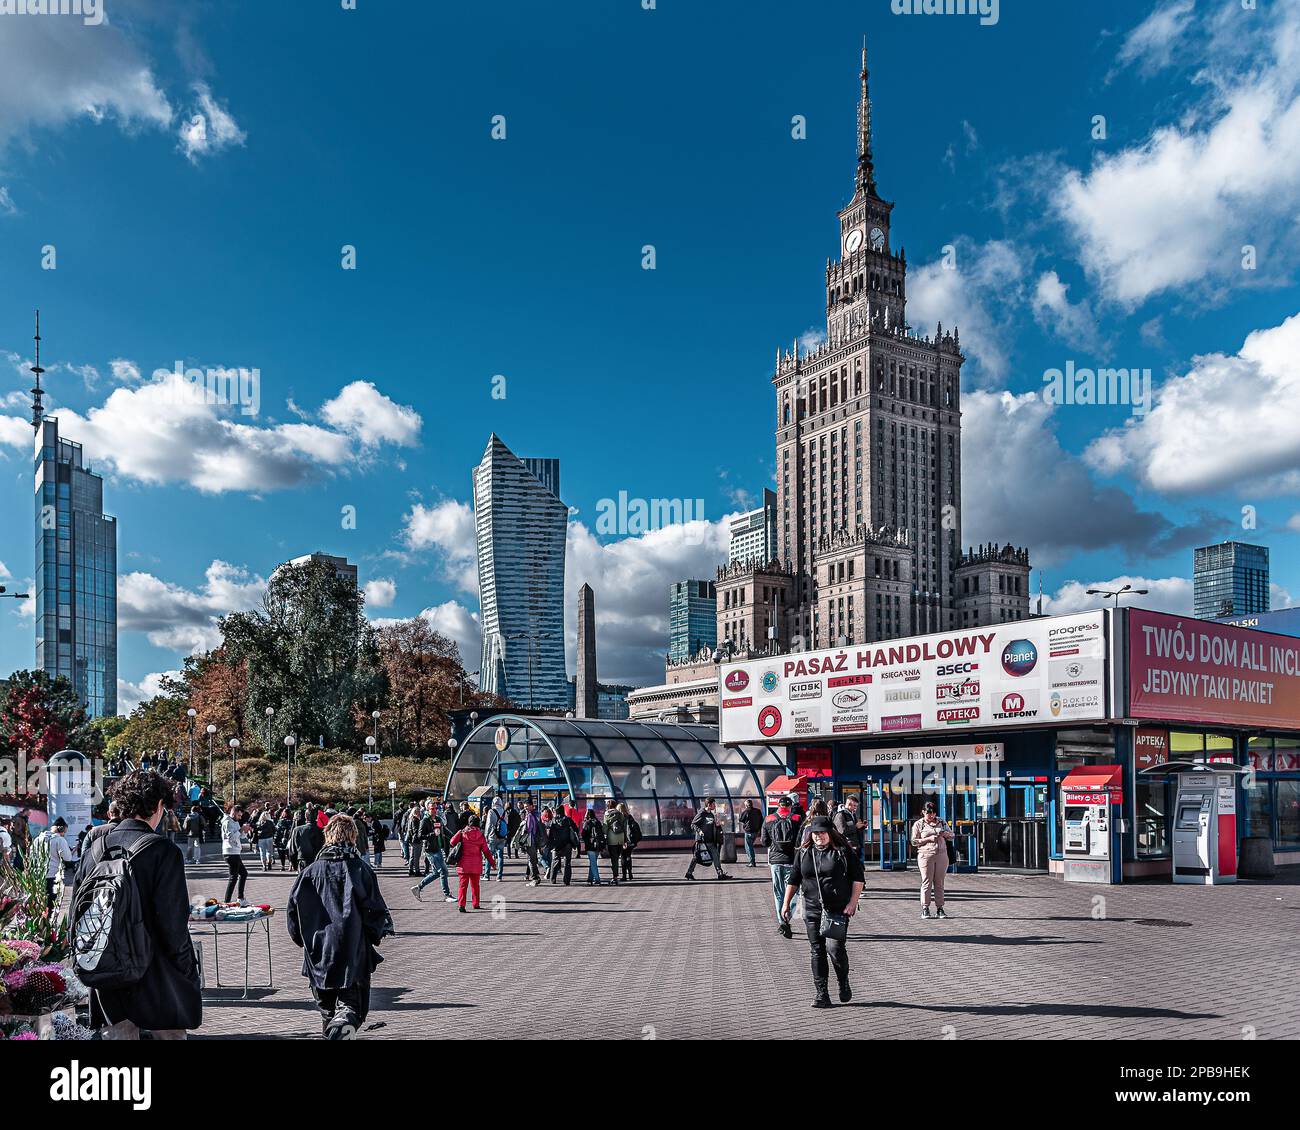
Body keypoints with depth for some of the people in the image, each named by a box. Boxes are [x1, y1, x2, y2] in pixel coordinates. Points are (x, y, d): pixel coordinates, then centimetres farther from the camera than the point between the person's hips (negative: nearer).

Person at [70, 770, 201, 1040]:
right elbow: (173, 920, -15)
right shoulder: (163, 850, -14)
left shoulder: (95, 847, 2)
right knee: (169, 1033, 8)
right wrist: (187, 971, -4)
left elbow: (76, 910, 7)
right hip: (155, 975, -5)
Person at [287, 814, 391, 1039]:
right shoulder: (361, 870, -6)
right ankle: (344, 1022, -28)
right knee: (352, 1002, 1)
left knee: (326, 1005, 20)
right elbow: (376, 909, -6)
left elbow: (293, 908, 3)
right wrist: (375, 936, 11)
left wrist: (303, 939, 16)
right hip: (354, 954, -3)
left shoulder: (312, 870, 0)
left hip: (319, 953, 3)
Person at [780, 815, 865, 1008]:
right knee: (817, 951, 3)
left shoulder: (842, 852, -1)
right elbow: (793, 880, 14)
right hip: (812, 910, 4)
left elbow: (858, 877, 1)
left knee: (835, 947, -13)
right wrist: (786, 904, 10)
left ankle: (844, 983, 13)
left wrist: (852, 902, -7)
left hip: (838, 910, -4)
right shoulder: (804, 853, 8)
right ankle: (821, 994, 10)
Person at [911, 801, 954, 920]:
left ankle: (939, 909, 8)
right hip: (926, 855, -3)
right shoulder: (918, 824, 5)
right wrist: (928, 839, -11)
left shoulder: (941, 822, 15)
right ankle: (925, 909, -1)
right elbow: (914, 842, 0)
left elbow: (951, 835, 19)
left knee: (939, 883, 4)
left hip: (941, 855, 3)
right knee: (926, 882, -5)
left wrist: (945, 834, -4)